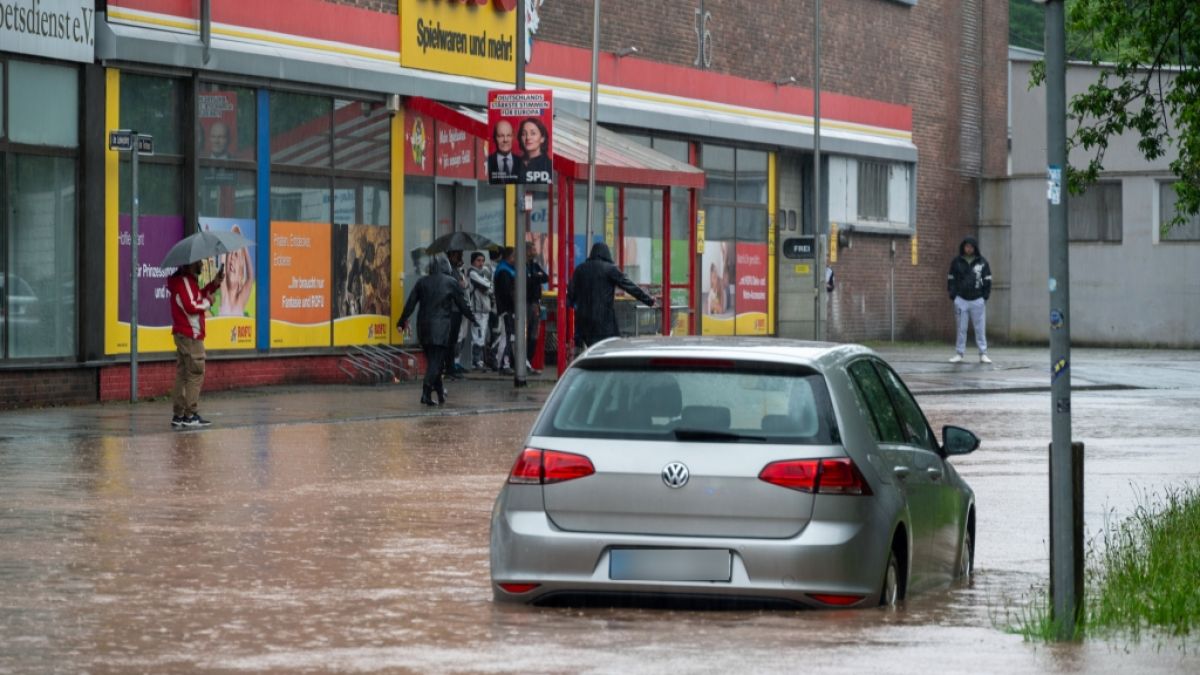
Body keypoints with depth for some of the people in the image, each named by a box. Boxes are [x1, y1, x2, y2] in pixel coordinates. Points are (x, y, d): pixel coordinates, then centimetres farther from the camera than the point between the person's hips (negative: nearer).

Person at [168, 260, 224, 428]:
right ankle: (191, 415, -7)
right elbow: (191, 306, -24)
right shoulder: (184, 282, -15)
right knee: (196, 374, -7)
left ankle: (178, 415, 10)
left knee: (183, 375, 9)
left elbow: (198, 297, 23)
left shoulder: (189, 281, 16)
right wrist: (208, 302, -9)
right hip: (190, 335, -10)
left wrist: (214, 284, 14)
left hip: (182, 334, 10)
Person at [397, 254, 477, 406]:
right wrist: (473, 319, 17)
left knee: (432, 360, 14)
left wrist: (402, 322, 15)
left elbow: (410, 304, 8)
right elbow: (462, 304, 3)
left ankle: (440, 392, 20)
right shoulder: (451, 282, -1)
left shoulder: (422, 282, 7)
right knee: (437, 361, -5)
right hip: (441, 326, -4)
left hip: (424, 326, 4)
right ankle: (426, 392, -18)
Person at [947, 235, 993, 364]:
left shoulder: (982, 262, 5)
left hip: (978, 300, 0)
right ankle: (959, 354, 7)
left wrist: (985, 296, 0)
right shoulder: (956, 262, 5)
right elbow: (951, 279, 8)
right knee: (961, 328, 3)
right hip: (961, 299, 0)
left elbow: (987, 280, 8)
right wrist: (953, 295, -2)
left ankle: (983, 354, 4)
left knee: (980, 328, 0)